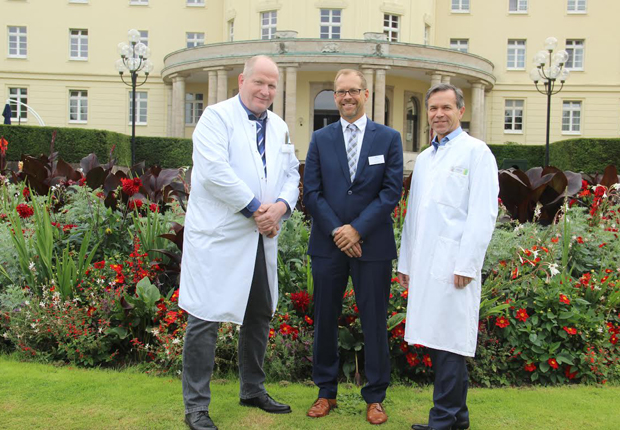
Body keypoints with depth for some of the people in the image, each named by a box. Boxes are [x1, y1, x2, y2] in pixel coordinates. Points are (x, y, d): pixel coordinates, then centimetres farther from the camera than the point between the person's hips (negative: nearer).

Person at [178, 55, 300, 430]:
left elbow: (291, 175, 12)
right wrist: (255, 208, -16)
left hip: (262, 238, 7)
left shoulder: (280, 127, 16)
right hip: (219, 237, -7)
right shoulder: (217, 117, -5)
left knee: (260, 315, 16)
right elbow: (215, 170, -18)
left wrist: (281, 206, -9)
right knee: (206, 319, -4)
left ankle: (253, 390, 34)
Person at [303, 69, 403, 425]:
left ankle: (375, 398, 19)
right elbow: (311, 192, 2)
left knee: (375, 322, 5)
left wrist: (357, 229, -12)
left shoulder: (389, 138, 3)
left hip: (373, 245, -2)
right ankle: (327, 392, 24)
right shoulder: (321, 139, 8)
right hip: (328, 245, 2)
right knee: (325, 320, 9)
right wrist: (336, 230, -10)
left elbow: (392, 191, -4)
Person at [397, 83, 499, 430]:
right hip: (424, 264, 7)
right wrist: (405, 261, 19)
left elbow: (484, 213, -10)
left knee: (449, 343, -5)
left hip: (453, 265, -7)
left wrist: (466, 264, -16)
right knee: (436, 340, 10)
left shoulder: (476, 152, -2)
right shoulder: (424, 158, 20)